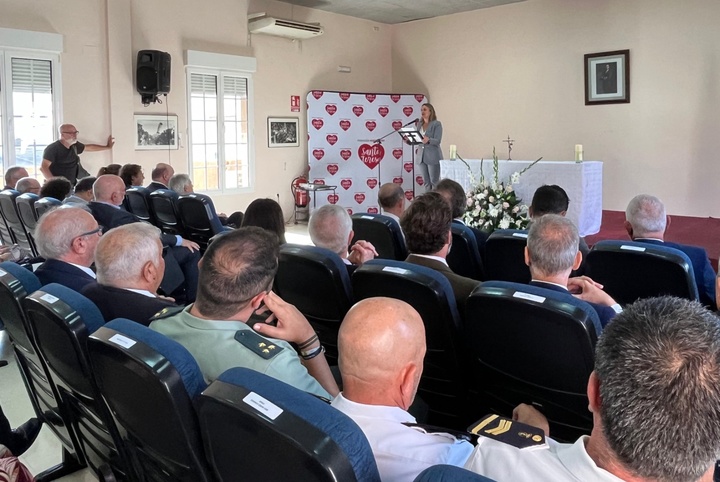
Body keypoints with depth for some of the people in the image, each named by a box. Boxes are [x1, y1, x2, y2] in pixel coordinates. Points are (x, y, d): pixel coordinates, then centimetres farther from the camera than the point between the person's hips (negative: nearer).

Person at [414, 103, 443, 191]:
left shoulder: (437, 124, -4)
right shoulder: (419, 124, 15)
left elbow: (437, 141, -14)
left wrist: (428, 140, -33)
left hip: (433, 157, -6)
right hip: (421, 156, 6)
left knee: (434, 182, -5)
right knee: (426, 182, 8)